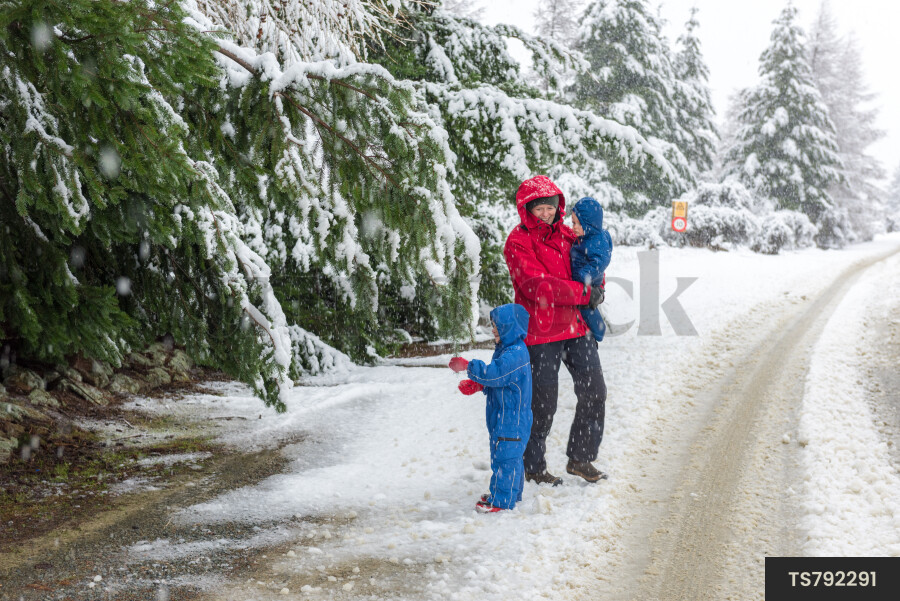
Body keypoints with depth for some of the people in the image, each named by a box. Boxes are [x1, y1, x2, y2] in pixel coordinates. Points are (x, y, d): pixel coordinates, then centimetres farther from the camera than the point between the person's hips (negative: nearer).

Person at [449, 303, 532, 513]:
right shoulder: (507, 350, 13)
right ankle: (511, 493, 31)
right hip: (503, 416, 11)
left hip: (512, 418, -11)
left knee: (505, 456, -5)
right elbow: (496, 377, 19)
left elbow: (494, 373, -30)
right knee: (510, 455, 19)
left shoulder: (515, 354, -22)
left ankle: (501, 500, 1)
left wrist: (468, 366, -25)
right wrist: (476, 384, 4)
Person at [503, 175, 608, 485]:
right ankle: (533, 467, 21)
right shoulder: (518, 242, -9)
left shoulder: (566, 234, 11)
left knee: (594, 391, 6)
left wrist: (595, 286, 0)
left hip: (575, 326, 6)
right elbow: (537, 285, -20)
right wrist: (583, 293, -21)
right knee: (542, 401, 1)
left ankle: (580, 458, 23)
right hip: (540, 332, -6)